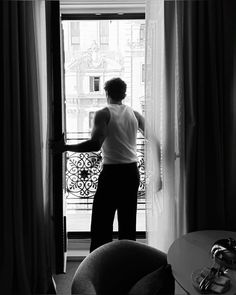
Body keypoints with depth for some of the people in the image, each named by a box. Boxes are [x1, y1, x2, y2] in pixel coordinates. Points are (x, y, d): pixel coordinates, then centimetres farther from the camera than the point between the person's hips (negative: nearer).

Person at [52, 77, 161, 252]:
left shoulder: (104, 114, -7)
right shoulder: (134, 114, 8)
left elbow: (95, 145, -22)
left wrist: (65, 148, -16)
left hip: (112, 173, -5)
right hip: (132, 172, 5)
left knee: (102, 224, 3)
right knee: (128, 223, 15)